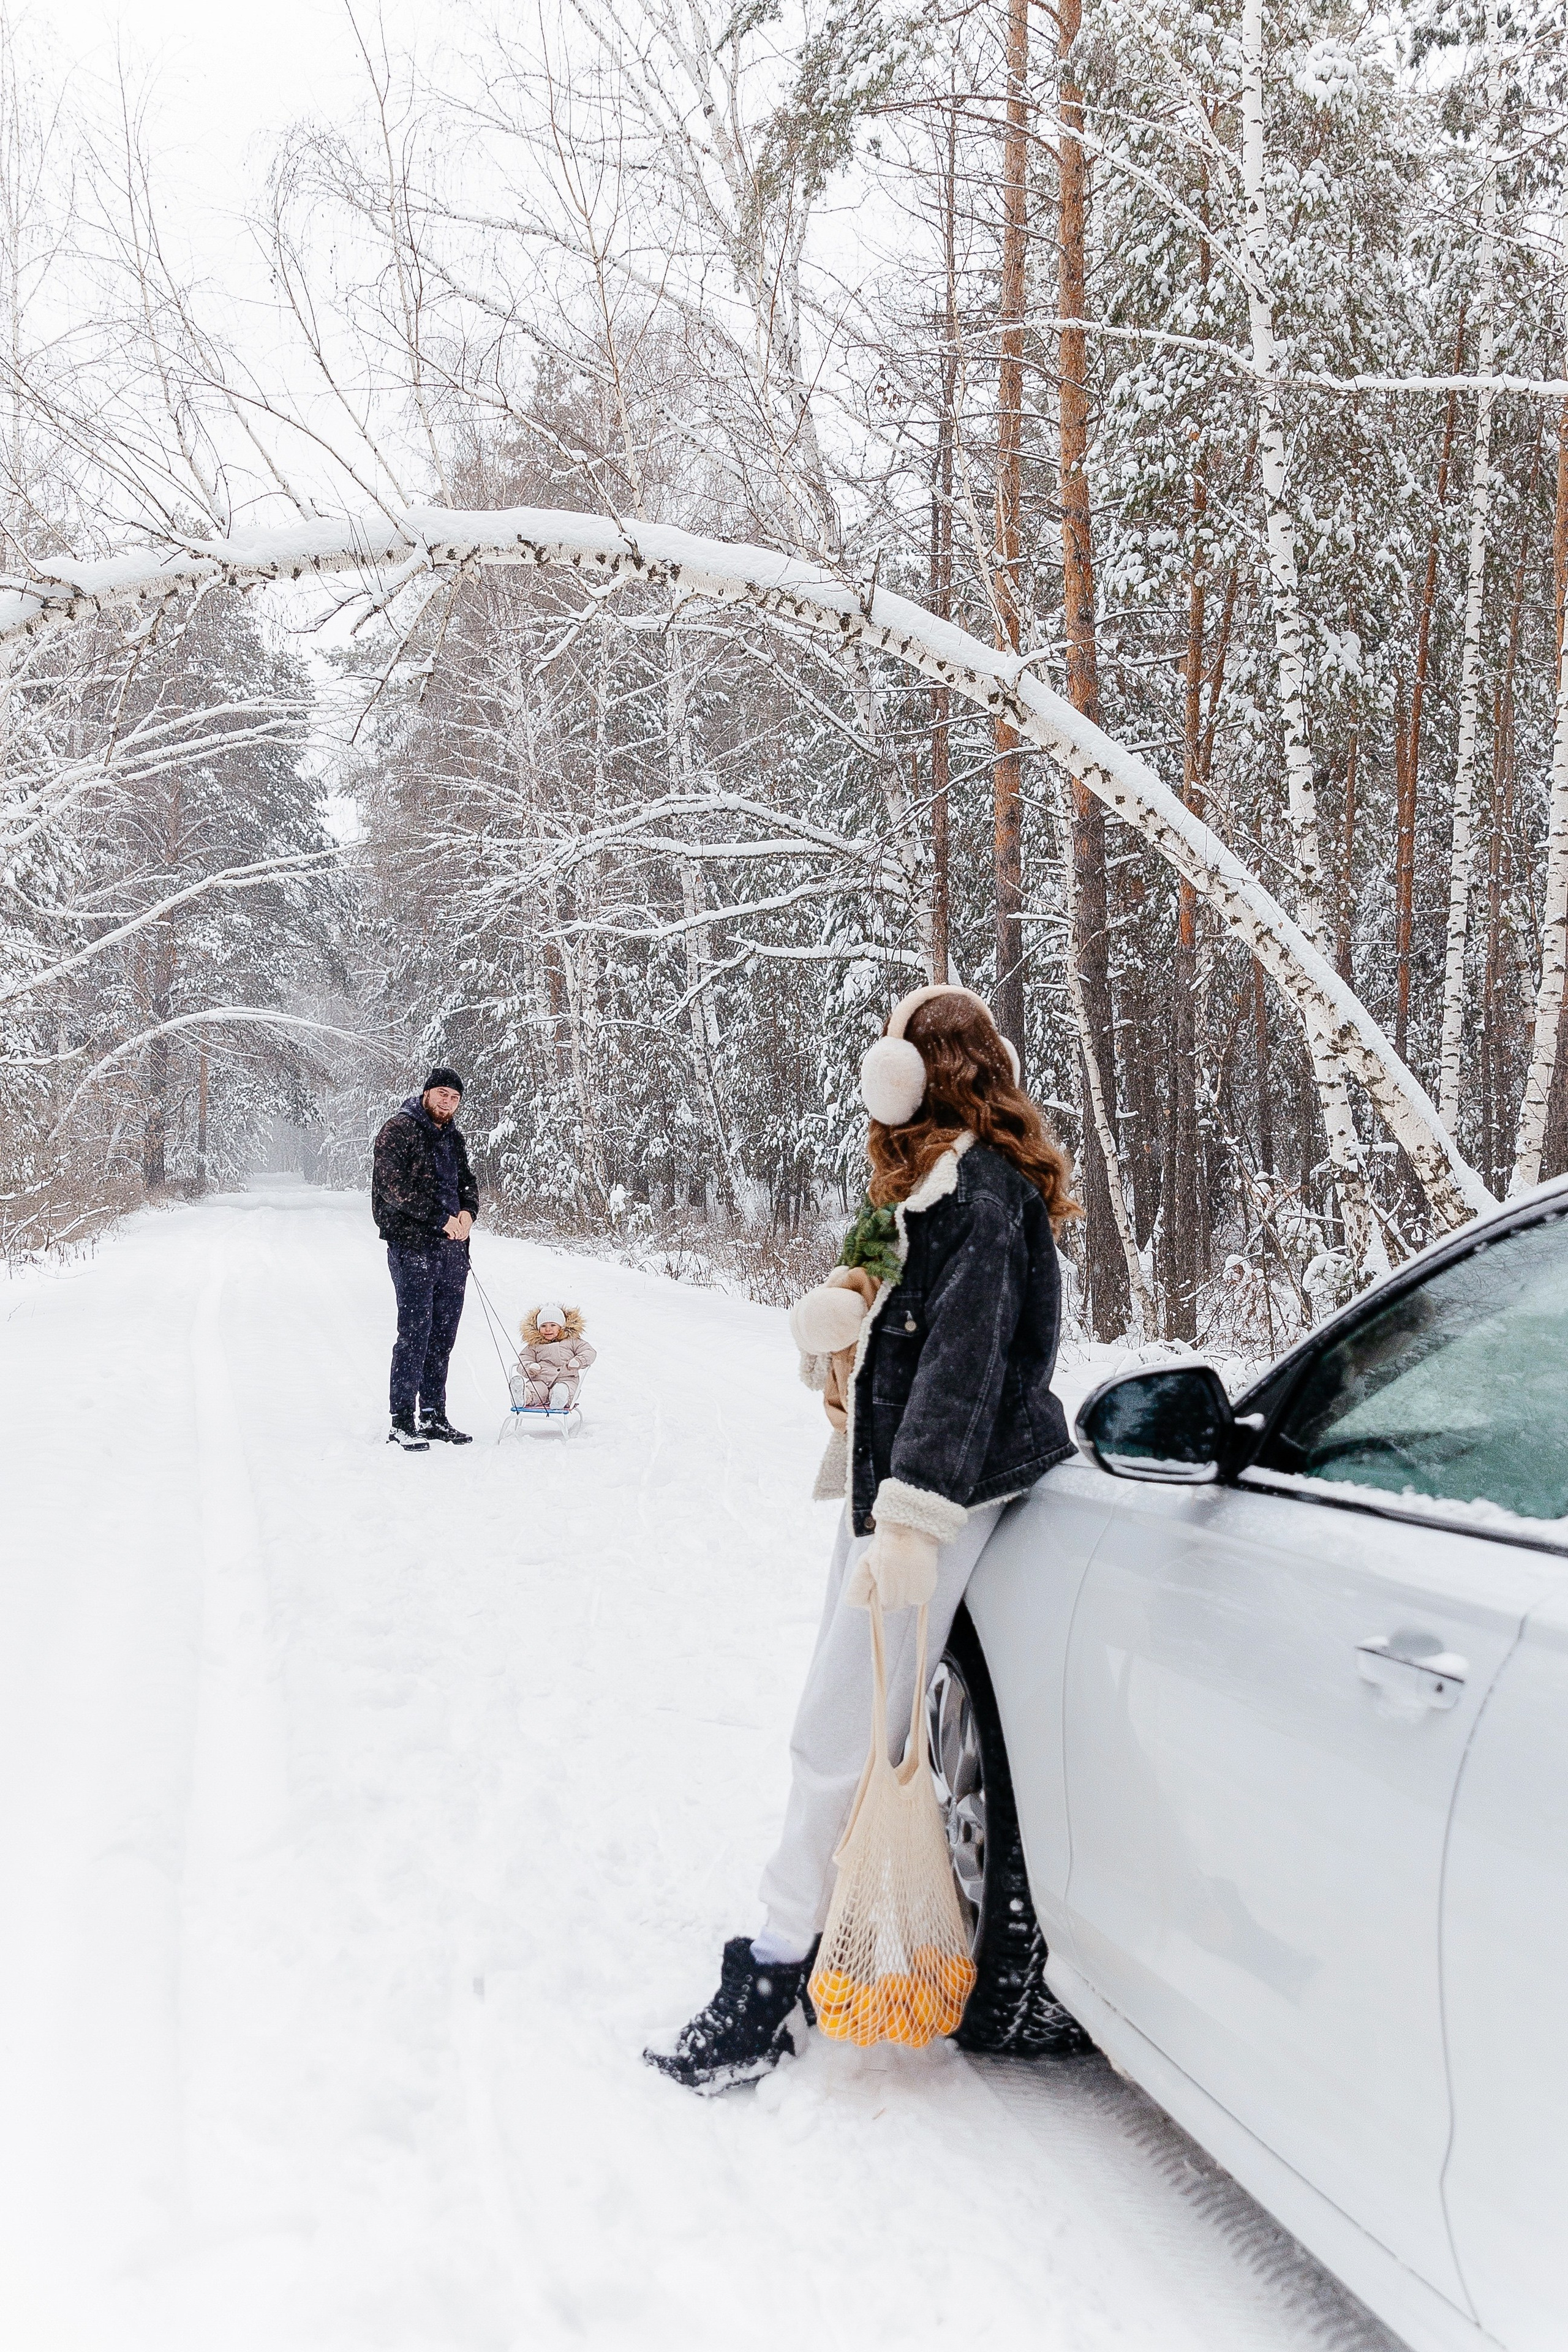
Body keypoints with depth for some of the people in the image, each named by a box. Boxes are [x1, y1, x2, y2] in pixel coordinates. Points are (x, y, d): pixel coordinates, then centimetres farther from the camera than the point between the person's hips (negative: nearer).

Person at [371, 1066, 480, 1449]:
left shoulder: (453, 1136, 18)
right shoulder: (399, 1130, -5)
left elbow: (467, 1181, 22)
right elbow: (395, 1187, -15)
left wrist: (467, 1212, -1)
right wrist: (442, 1220, -16)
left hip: (453, 1248, 7)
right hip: (413, 1247, -7)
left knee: (443, 1336, 10)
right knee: (414, 1333, -8)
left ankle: (433, 1417, 18)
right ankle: (402, 1423, -3)